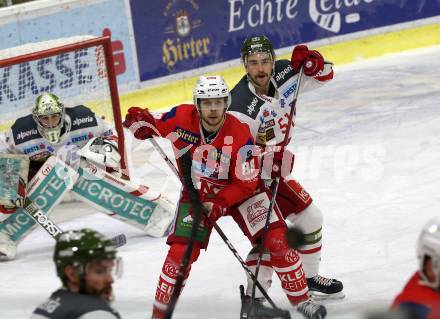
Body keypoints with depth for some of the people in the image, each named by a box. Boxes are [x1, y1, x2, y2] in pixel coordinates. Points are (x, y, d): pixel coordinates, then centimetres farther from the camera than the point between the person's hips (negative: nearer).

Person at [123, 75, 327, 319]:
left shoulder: (240, 135, -26)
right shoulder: (181, 118, -20)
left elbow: (246, 184, -19)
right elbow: (154, 126, 0)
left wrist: (218, 204, -29)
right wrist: (140, 121, -23)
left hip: (239, 190, -1)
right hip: (197, 192, 1)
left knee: (276, 239, -11)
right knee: (182, 252, -13)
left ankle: (300, 299, 5)